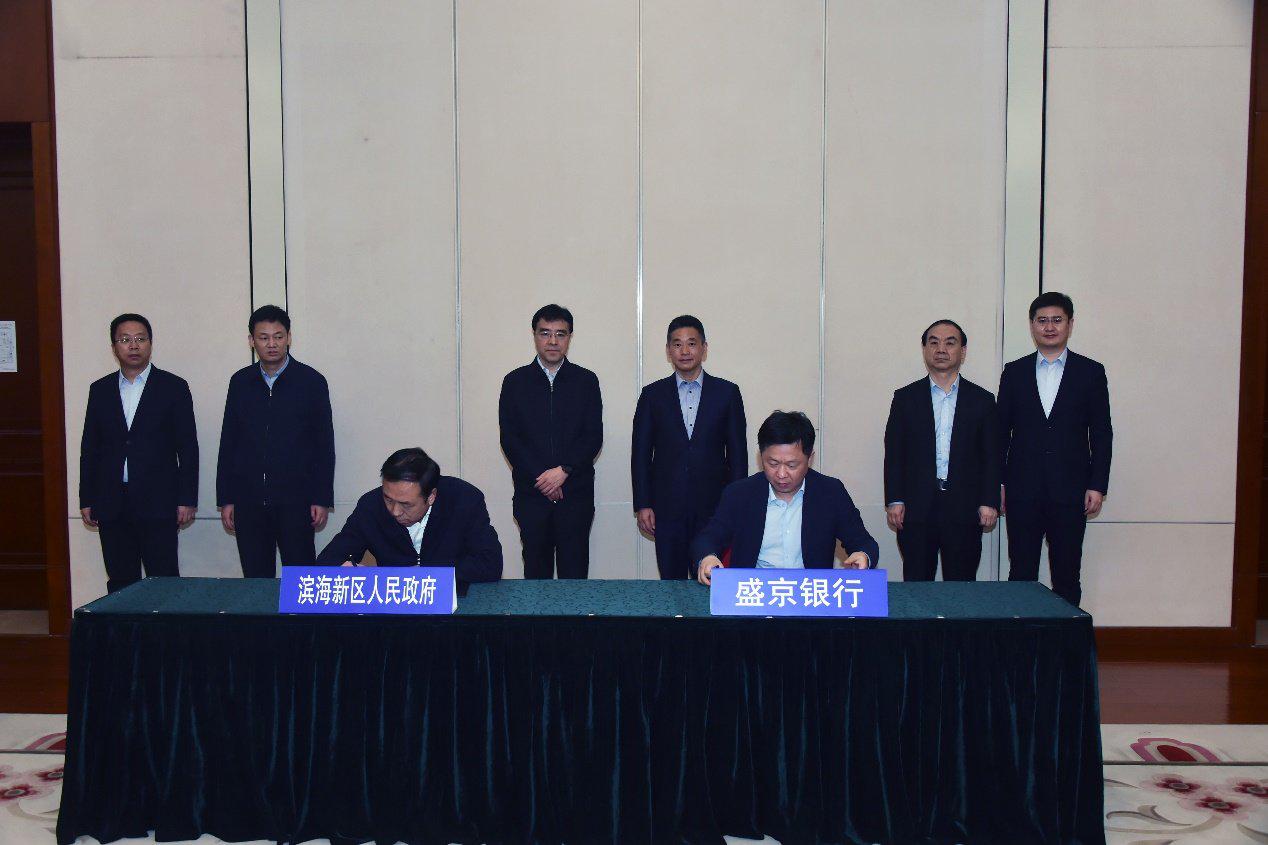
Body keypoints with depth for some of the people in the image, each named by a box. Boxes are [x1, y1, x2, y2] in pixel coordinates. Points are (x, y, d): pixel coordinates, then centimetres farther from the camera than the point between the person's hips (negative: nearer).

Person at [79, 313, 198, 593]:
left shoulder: (173, 387, 1)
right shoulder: (100, 390, 10)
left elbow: (187, 447, -1)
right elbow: (89, 448, 12)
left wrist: (187, 500, -6)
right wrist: (86, 500, 8)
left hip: (157, 504, -3)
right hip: (111, 505, 3)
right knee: (120, 583, 8)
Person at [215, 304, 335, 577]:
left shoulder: (311, 381, -1)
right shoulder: (241, 381, 8)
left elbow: (324, 444, 0)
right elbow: (228, 442, 10)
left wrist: (322, 499, -5)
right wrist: (225, 499, 6)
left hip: (295, 500, -3)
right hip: (248, 501, 3)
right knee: (255, 580, 7)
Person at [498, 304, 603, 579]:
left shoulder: (586, 381, 6)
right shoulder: (515, 381, 6)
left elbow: (594, 436, 0)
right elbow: (509, 439, 0)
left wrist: (564, 470, -12)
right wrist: (540, 478, -9)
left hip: (576, 492, 0)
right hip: (531, 492, 0)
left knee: (574, 570, 1)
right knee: (536, 569, 5)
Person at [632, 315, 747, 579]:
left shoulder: (727, 393, 4)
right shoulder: (653, 395, 6)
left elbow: (737, 452, 5)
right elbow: (640, 453, 6)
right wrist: (642, 505, 0)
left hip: (713, 507, 0)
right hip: (667, 506, 1)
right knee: (671, 582, 4)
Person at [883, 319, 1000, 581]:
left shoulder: (982, 400, 8)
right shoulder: (905, 398, 7)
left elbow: (992, 456, 6)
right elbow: (893, 453, 4)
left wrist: (989, 502, -2)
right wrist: (894, 500, -3)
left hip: (965, 510, 0)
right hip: (916, 510, 0)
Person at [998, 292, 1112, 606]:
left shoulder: (1090, 372, 5)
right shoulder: (1014, 372, 8)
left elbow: (1102, 434, 3)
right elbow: (1001, 431, 8)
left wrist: (1097, 486, -3)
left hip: (1070, 491, -1)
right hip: (1022, 491, 1)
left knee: (1066, 576, 5)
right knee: (1021, 574, 4)